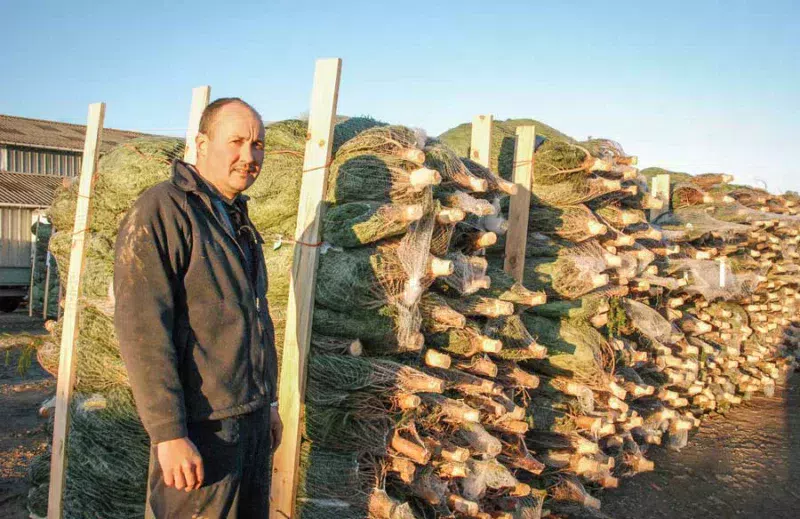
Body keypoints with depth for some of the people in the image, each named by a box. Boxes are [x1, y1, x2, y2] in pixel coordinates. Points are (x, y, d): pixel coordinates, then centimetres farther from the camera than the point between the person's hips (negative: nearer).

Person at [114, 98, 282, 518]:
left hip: (253, 421, 8)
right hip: (201, 427, -8)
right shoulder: (161, 211, -12)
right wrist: (168, 432, -22)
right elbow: (141, 328, -19)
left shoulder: (239, 221, 15)